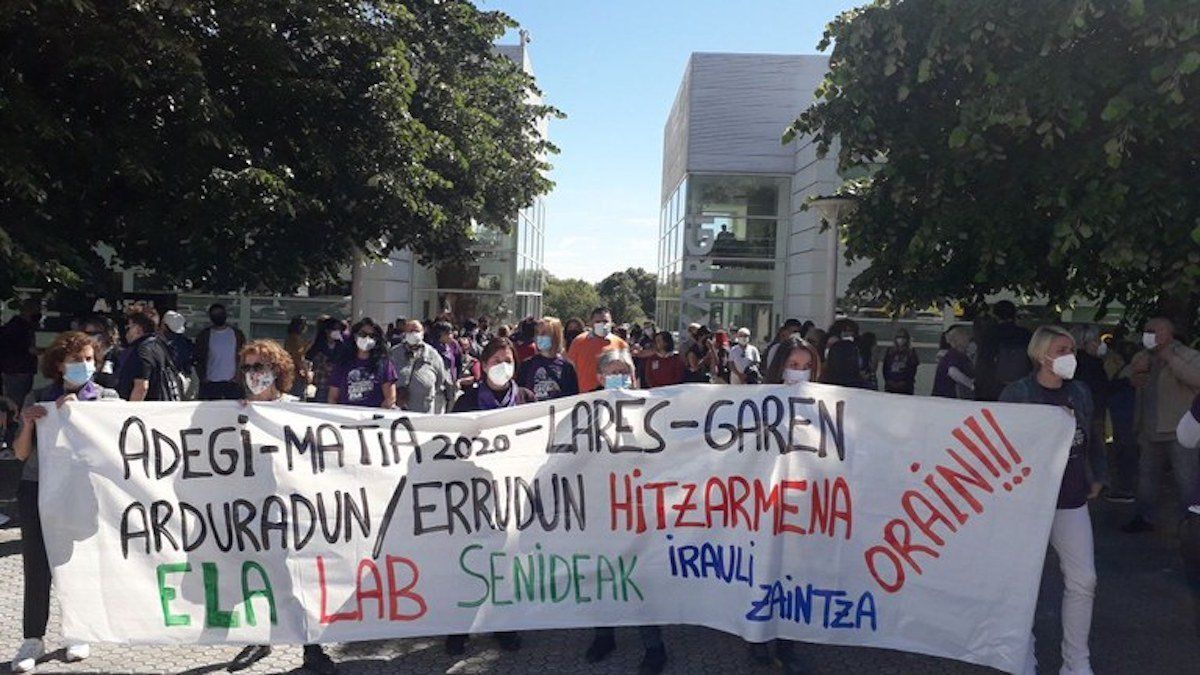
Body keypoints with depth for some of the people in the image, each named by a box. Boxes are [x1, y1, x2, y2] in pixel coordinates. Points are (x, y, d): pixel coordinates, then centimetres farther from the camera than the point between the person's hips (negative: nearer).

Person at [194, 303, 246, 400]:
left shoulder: (237, 334, 6)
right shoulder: (204, 335, 5)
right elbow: (198, 359, 5)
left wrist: (239, 377, -4)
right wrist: (203, 378, -4)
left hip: (232, 383, 0)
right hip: (210, 384, 0)